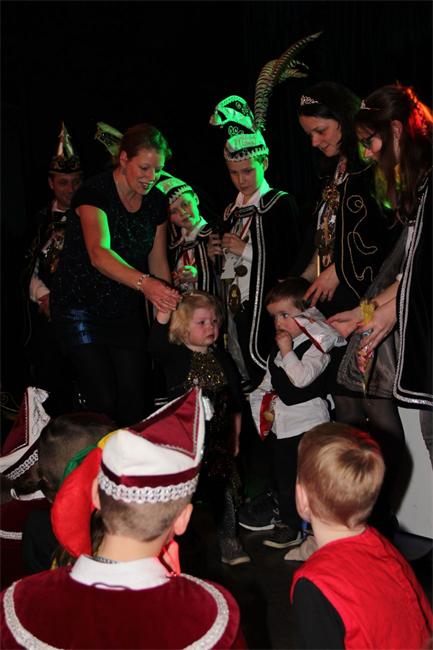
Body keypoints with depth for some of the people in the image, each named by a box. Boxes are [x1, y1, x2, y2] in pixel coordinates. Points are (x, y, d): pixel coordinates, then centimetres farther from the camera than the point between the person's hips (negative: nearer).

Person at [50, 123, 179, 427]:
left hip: (127, 310, 5)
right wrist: (144, 283, -50)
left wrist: (168, 305, -10)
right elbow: (99, 253, -34)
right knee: (104, 401, -9)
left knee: (135, 400, 4)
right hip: (82, 308, -5)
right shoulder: (94, 192, -19)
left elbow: (158, 259, 5)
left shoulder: (156, 201, 1)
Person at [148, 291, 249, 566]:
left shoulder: (223, 359, 4)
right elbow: (156, 341, -29)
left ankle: (230, 544, 25)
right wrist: (164, 310, -40)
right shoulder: (175, 356, -5)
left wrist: (235, 438, 11)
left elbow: (235, 402, 10)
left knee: (223, 491, 10)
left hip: (218, 437, 3)